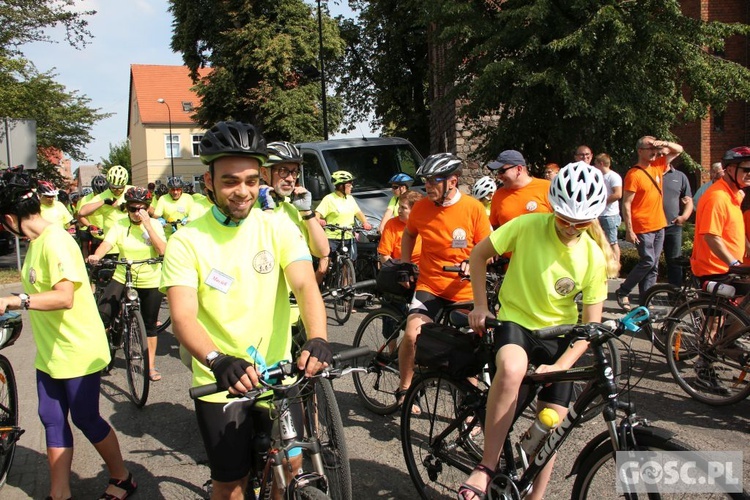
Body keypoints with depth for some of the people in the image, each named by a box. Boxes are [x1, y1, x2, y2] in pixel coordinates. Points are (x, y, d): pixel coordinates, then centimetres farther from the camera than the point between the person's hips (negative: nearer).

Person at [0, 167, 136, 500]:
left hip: (78, 351, -9)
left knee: (86, 419, 5)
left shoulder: (55, 241, -21)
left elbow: (64, 297, -31)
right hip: (49, 352, 9)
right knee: (52, 421, 13)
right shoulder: (36, 241, 7)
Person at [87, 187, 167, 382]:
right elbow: (107, 243, -19)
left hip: (150, 282, 0)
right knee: (102, 314, -18)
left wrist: (147, 225, -21)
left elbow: (163, 250, -17)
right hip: (123, 279, 0)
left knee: (150, 324, 10)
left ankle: (151, 365, 25)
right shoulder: (120, 225, -3)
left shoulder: (155, 224, -4)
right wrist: (96, 256, -40)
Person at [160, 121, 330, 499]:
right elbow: (183, 317, -20)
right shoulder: (187, 241, -9)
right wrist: (217, 361, -39)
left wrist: (317, 339, -37)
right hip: (220, 383, -1)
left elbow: (305, 285, -18)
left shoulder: (278, 227, -4)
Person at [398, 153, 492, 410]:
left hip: (464, 290, 0)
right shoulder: (421, 208, -6)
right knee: (412, 334, -21)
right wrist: (405, 264, 6)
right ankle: (404, 389, 2)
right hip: (429, 285, 1)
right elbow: (409, 234, 15)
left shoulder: (474, 208, -12)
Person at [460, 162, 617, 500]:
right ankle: (487, 467, -24)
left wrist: (559, 367, -18)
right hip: (515, 320, -3)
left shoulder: (594, 256, -10)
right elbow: (478, 255, -2)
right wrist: (480, 305, -6)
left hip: (559, 335, 3)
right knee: (512, 368, -37)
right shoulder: (527, 226, -16)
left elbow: (591, 324, -7)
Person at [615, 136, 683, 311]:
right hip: (643, 228, -7)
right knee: (648, 262, -10)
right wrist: (629, 230, -19)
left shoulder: (657, 166, 9)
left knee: (653, 266, 8)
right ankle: (622, 292, 6)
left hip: (659, 226, 7)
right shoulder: (634, 174, -13)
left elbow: (678, 150, 18)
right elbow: (626, 204, -15)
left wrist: (664, 144, -4)